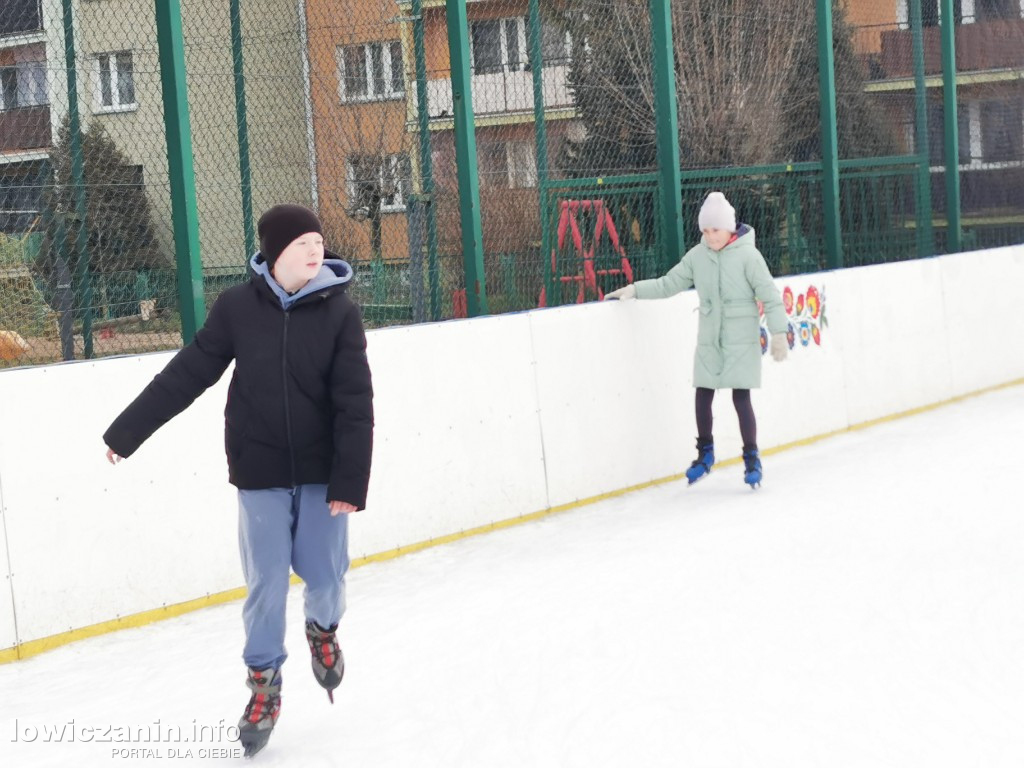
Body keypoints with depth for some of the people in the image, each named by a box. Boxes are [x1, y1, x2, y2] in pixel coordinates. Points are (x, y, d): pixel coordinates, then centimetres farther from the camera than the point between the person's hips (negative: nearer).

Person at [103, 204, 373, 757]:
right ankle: (263, 686, 22)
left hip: (321, 470, 0)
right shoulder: (238, 307, -9)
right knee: (265, 584, 4)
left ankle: (323, 630, 39)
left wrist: (350, 481, -17)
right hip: (260, 471, 0)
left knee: (325, 575, 4)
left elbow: (355, 403, -11)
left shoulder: (339, 311, -10)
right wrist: (127, 431, 0)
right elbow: (187, 374, -2)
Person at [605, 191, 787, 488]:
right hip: (708, 340, 4)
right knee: (702, 396, 7)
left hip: (742, 341, -4)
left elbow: (769, 295, -11)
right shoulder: (697, 255, 1)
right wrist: (635, 290, -7)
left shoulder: (747, 254, -11)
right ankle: (705, 453, 29)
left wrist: (779, 333, -14)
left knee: (741, 398, -4)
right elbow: (668, 284, 3)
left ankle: (752, 459, 12)